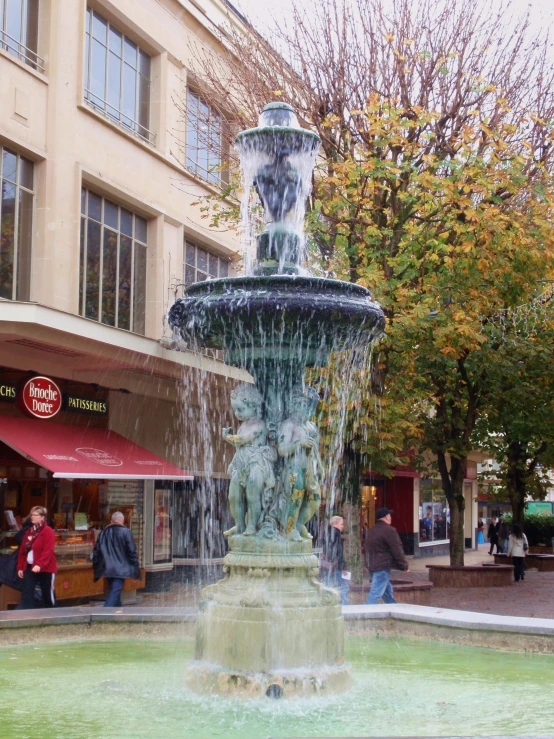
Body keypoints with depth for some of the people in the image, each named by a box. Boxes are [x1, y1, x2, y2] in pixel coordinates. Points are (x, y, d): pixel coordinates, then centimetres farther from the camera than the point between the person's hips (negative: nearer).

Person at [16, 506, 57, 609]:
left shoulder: (48, 531, -11)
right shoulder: (28, 531, 13)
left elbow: (47, 551, -21)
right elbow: (22, 551, 15)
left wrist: (39, 565, -31)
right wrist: (20, 567, 10)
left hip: (45, 569, -6)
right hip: (29, 567, 6)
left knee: (47, 595, 6)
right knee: (26, 595, -3)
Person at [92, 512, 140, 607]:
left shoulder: (103, 533, 10)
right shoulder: (125, 532, -5)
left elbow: (96, 552, 12)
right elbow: (132, 552, -8)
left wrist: (96, 567, 20)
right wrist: (136, 569, -3)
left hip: (106, 569, 6)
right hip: (120, 569, -6)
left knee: (114, 591, 19)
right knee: (115, 592, -9)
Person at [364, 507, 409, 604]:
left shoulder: (371, 531, 15)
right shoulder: (389, 530, -12)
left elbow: (365, 549, 22)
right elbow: (397, 550, -13)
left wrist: (368, 564, 29)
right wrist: (404, 566, -4)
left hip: (372, 566, 9)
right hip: (382, 567, -9)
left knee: (388, 591, 20)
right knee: (375, 594, -10)